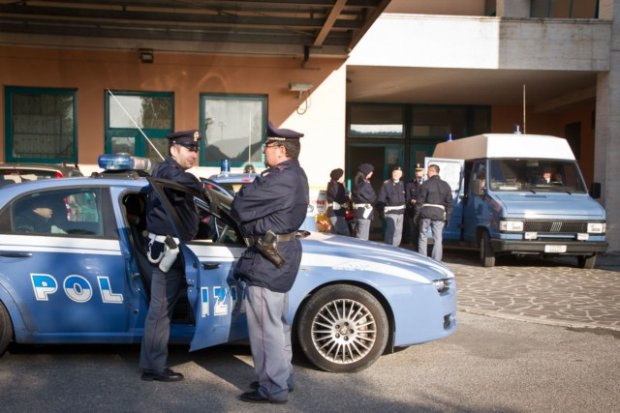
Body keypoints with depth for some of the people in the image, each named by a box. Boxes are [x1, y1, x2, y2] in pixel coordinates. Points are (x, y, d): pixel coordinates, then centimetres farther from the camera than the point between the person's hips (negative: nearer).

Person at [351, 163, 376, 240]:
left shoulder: (357, 181, 8)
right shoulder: (365, 184, -17)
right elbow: (372, 198, -9)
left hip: (357, 209, 9)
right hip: (365, 210, -9)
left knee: (358, 234, 18)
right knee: (363, 237, -4)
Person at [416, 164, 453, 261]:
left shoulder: (426, 184, -1)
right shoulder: (445, 185, 11)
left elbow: (419, 201, -4)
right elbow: (449, 203, 9)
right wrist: (447, 217, 11)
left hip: (426, 213, -2)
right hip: (439, 214, 2)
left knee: (422, 236, 8)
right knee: (438, 239, 5)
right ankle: (436, 261, 2)